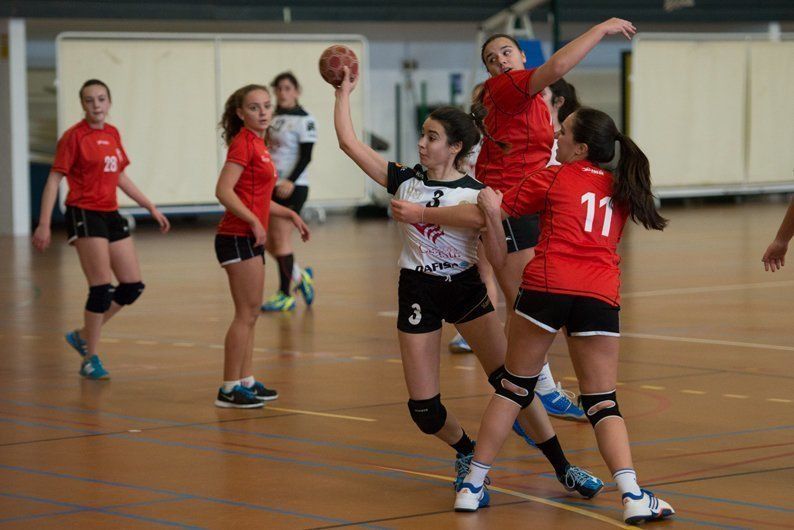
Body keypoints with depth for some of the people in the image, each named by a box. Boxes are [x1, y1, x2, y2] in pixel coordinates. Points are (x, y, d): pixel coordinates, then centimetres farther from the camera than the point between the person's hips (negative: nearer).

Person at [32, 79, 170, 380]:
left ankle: (83, 336, 20)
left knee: (133, 285, 6)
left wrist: (151, 208, 21)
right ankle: (90, 359, 3)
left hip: (111, 214, 8)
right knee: (102, 288, -10)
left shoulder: (113, 134, 11)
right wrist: (44, 225, -17)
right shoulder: (74, 136, -9)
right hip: (84, 215, -8)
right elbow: (54, 179, -11)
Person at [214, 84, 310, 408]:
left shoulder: (257, 144, 16)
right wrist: (254, 222, -24)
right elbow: (224, 191, -22)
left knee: (251, 313, 14)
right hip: (239, 238, -10)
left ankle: (245, 381, 21)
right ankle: (230, 389, -5)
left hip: (251, 238, 10)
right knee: (246, 314, -8)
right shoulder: (243, 143, -12)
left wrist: (289, 214, 22)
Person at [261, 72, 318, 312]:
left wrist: (290, 182, -24)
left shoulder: (304, 119, -8)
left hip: (292, 187, -7)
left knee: (280, 237, -7)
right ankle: (301, 276, 25)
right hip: (271, 185, 7)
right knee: (266, 240, 6)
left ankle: (285, 295, 1)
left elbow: (305, 156, -13)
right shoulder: (273, 117, 13)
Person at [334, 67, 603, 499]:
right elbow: (348, 143, -1)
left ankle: (563, 468, 0)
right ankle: (466, 452, 28)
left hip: (466, 288, -2)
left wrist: (419, 213, -30)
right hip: (418, 292, 2)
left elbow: (478, 217, -29)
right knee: (424, 410, -2)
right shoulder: (405, 180, 3)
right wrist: (344, 92, -1)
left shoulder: (476, 192, -5)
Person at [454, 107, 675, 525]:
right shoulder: (621, 190, 24)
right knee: (603, 403, 8)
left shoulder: (551, 179, 11)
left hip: (547, 285, -2)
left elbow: (493, 209, 15)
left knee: (513, 387, 12)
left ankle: (472, 486, 14)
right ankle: (632, 496, -10)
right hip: (601, 295, 3)